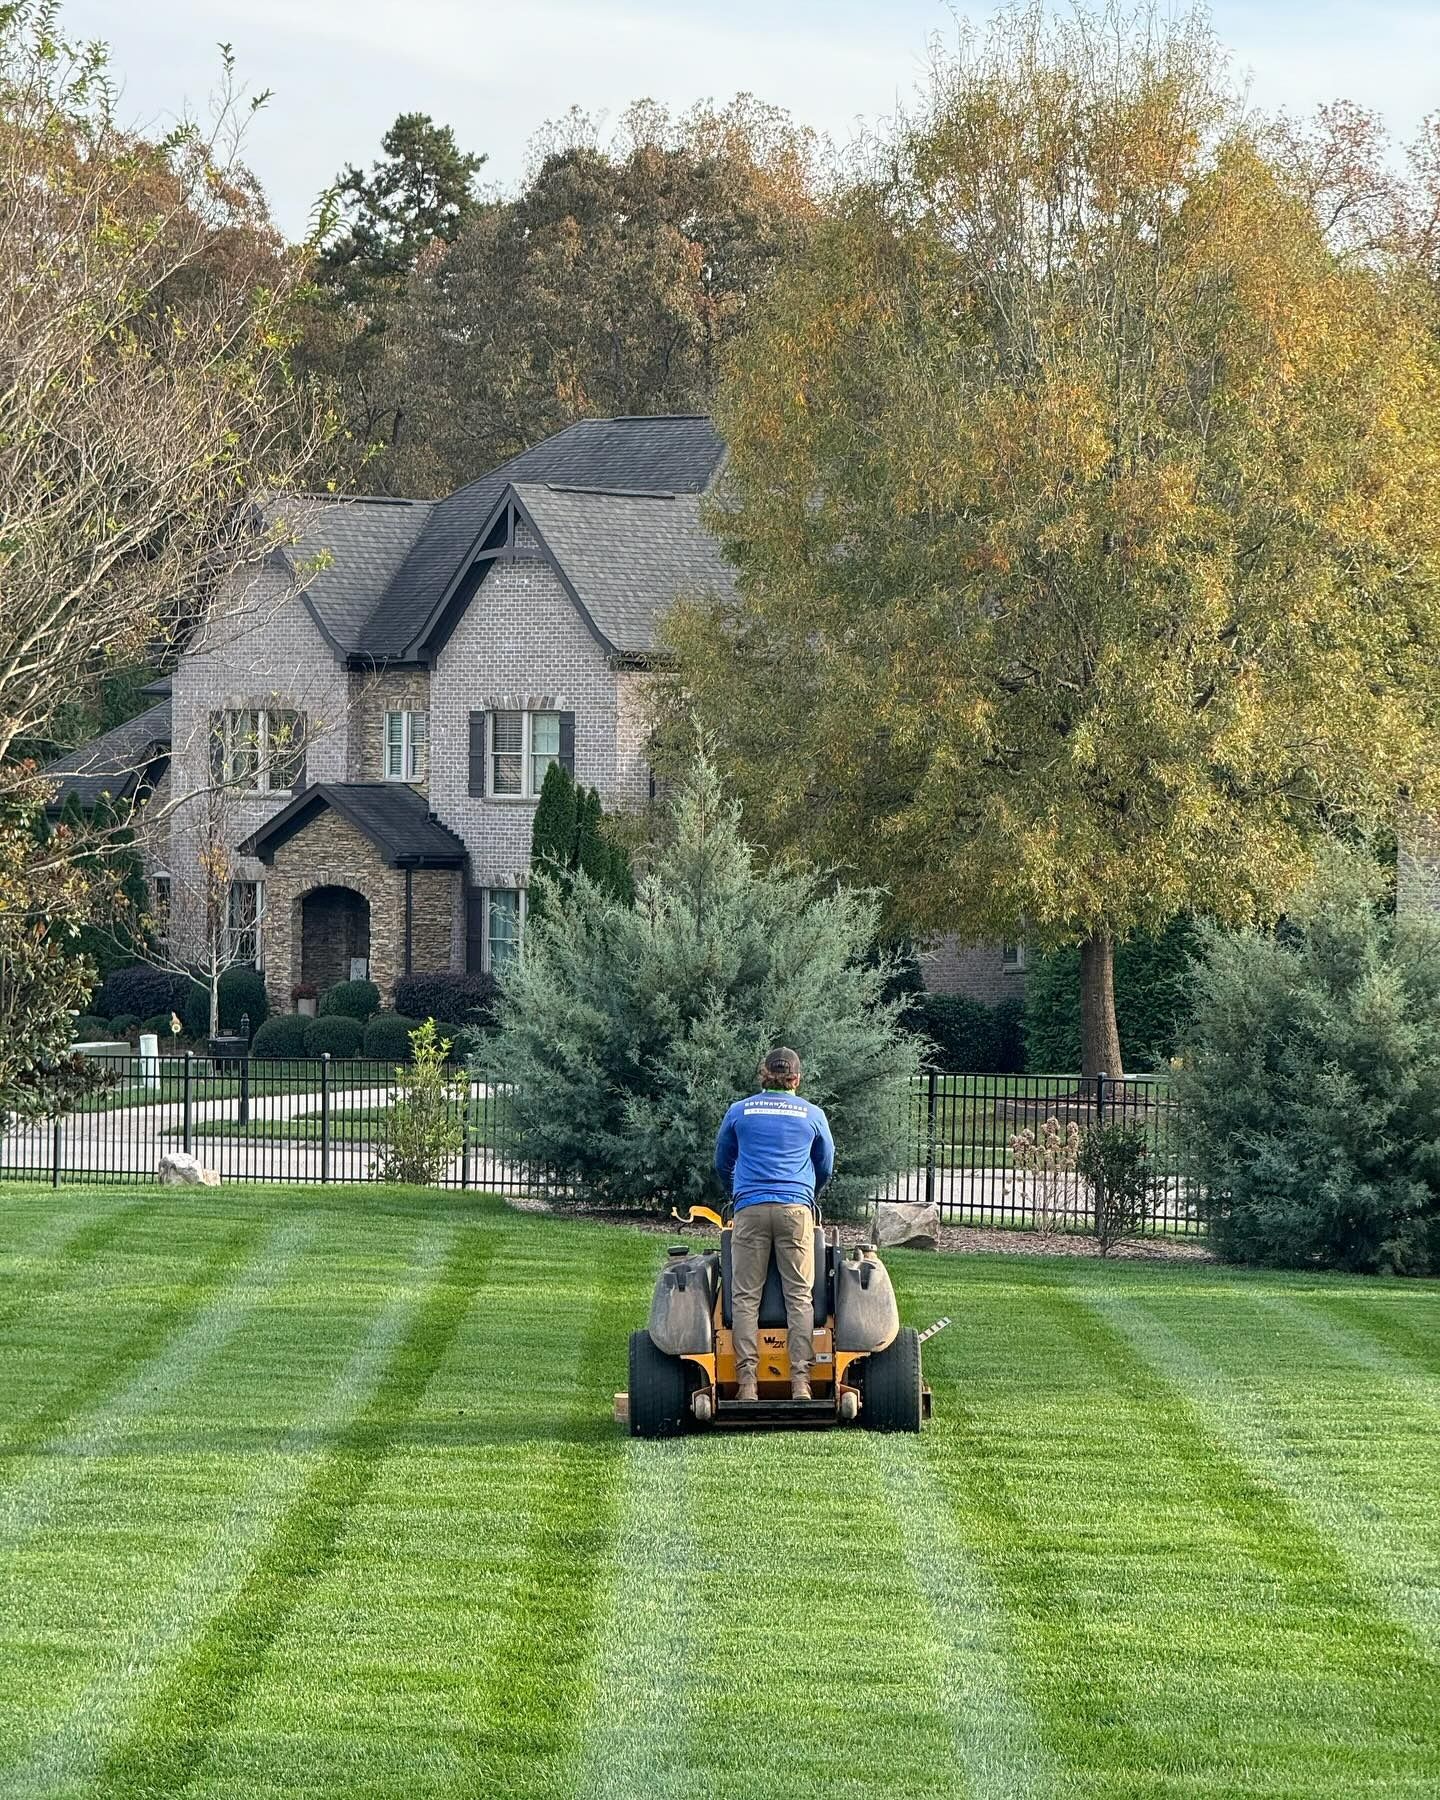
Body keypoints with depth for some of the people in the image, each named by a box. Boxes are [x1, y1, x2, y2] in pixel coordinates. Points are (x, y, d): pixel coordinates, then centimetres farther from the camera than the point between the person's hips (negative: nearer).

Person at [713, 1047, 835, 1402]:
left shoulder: (739, 1112, 13)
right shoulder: (812, 1115, 13)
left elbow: (722, 1165, 26)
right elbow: (826, 1169, 27)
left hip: (749, 1211, 0)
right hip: (796, 1209, 0)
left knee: (745, 1296, -2)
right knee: (799, 1296, -2)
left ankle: (747, 1380, -13)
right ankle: (800, 1380, -12)